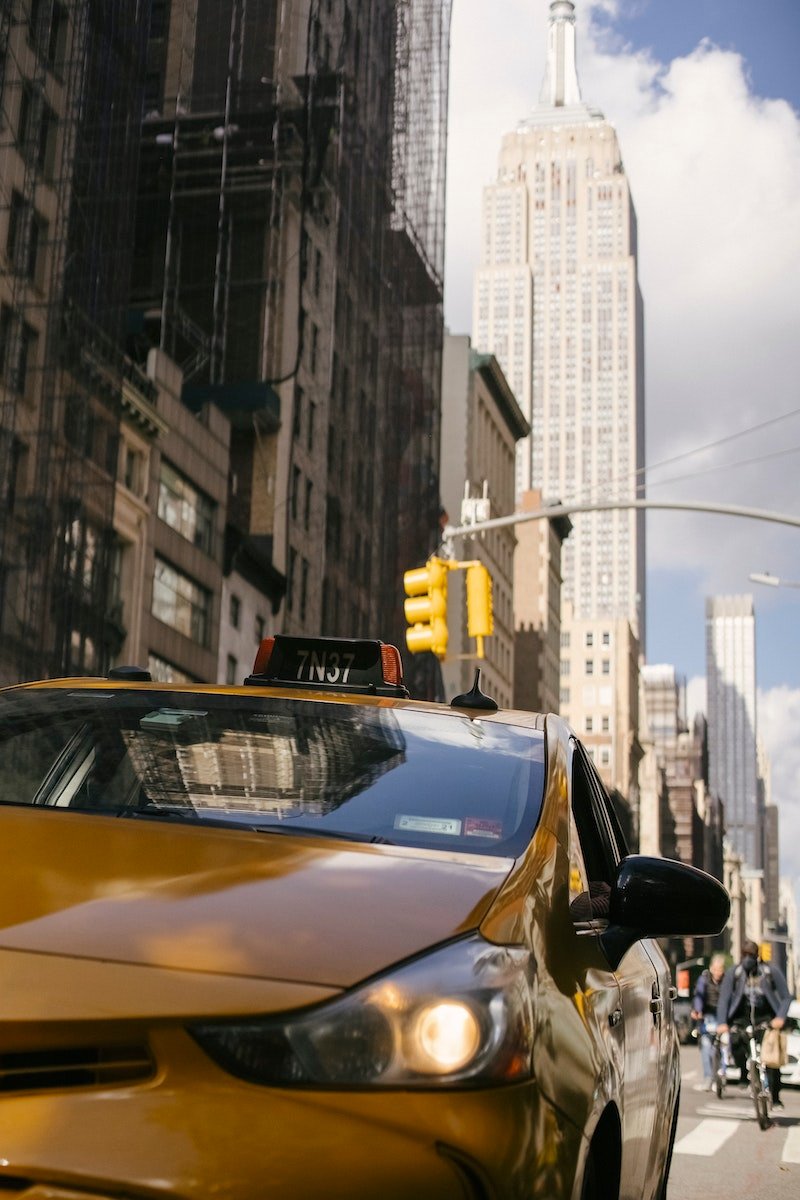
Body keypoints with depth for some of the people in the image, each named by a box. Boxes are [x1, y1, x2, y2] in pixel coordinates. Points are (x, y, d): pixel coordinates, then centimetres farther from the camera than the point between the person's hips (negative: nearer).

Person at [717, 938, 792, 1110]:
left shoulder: (771, 971, -9)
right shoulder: (733, 973, -8)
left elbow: (786, 997, -3)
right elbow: (724, 999, -8)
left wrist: (780, 1017, -19)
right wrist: (722, 1022, -21)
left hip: (766, 1018, -1)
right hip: (742, 1018, 1)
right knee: (735, 1040, -29)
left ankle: (775, 1098, 3)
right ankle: (744, 1075, -3)